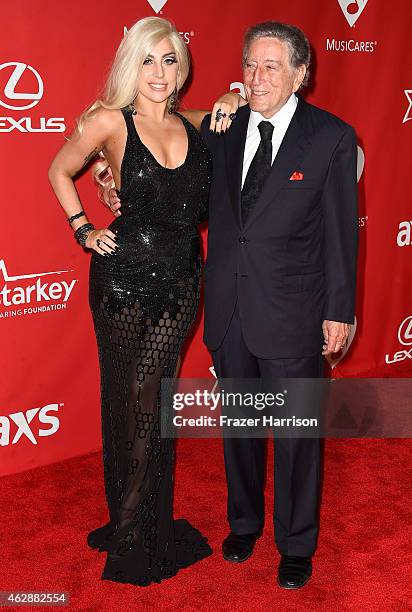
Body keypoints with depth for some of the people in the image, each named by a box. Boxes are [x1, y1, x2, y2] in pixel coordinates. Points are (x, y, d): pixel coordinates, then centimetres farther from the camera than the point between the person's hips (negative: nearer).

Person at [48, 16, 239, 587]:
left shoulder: (193, 124, 6)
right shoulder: (112, 120, -5)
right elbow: (60, 171, 8)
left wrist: (231, 104, 4)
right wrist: (84, 230, 1)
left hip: (178, 282, 3)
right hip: (123, 278, -2)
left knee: (151, 397, 7)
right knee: (127, 397, 10)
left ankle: (144, 524, 26)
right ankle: (130, 529, 29)